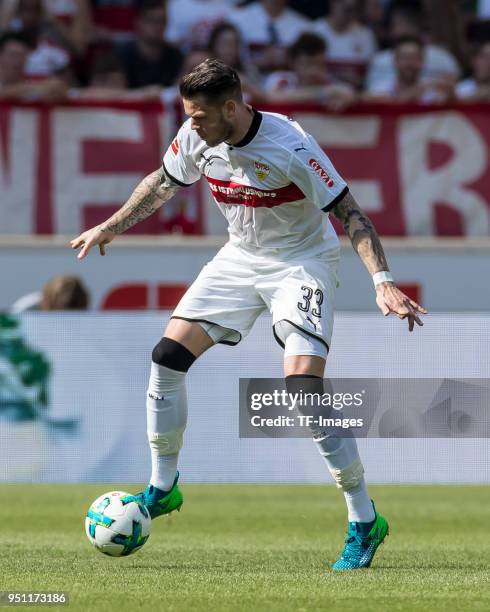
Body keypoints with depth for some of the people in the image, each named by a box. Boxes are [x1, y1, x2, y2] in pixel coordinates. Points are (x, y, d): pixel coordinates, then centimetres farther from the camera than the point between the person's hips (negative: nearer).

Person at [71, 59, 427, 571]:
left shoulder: (289, 147, -28)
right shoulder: (195, 137, -9)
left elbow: (348, 211, -23)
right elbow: (163, 183, 13)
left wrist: (382, 282, -32)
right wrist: (109, 227, 17)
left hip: (301, 262, -7)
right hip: (241, 257, 7)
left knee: (304, 389, -22)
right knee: (168, 355, -3)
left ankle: (364, 521, -11)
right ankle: (162, 488, 16)